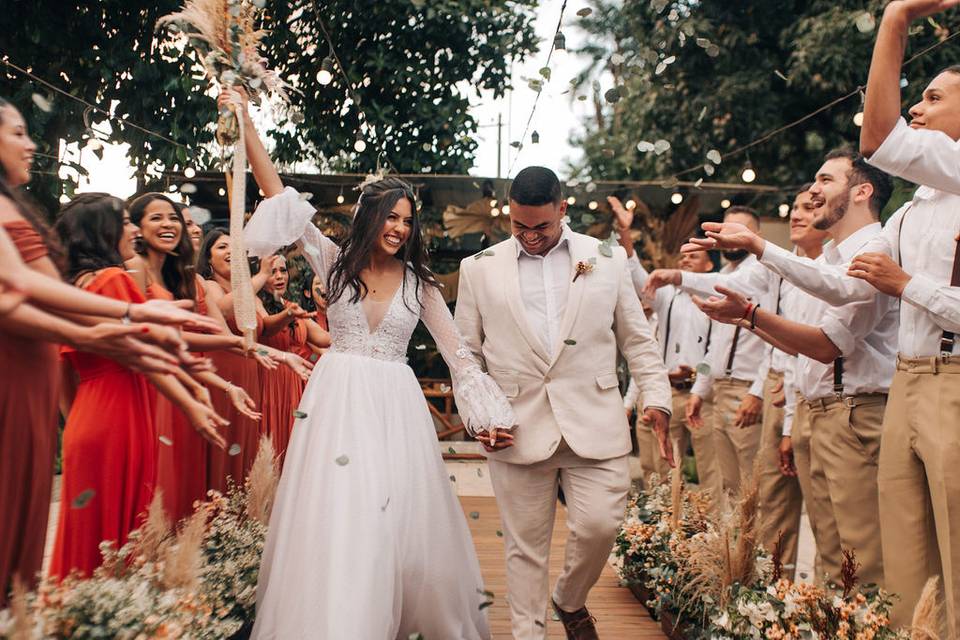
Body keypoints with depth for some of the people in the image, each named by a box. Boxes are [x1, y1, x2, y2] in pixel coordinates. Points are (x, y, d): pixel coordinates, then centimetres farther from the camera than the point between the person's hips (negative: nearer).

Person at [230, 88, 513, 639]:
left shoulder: (419, 282, 4)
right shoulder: (337, 263, 4)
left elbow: (457, 352, 6)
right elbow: (280, 196, 1)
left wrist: (490, 416, 1)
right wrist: (246, 124, -2)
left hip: (396, 408, 1)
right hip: (338, 404, 0)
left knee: (399, 525, 6)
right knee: (336, 527, -1)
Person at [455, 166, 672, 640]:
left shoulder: (607, 260, 9)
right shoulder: (480, 268, 8)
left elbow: (637, 339, 11)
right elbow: (467, 352, 10)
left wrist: (656, 397, -1)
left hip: (594, 425, 1)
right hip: (518, 428, 0)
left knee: (600, 526, -4)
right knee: (525, 545, 6)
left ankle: (570, 600, 28)